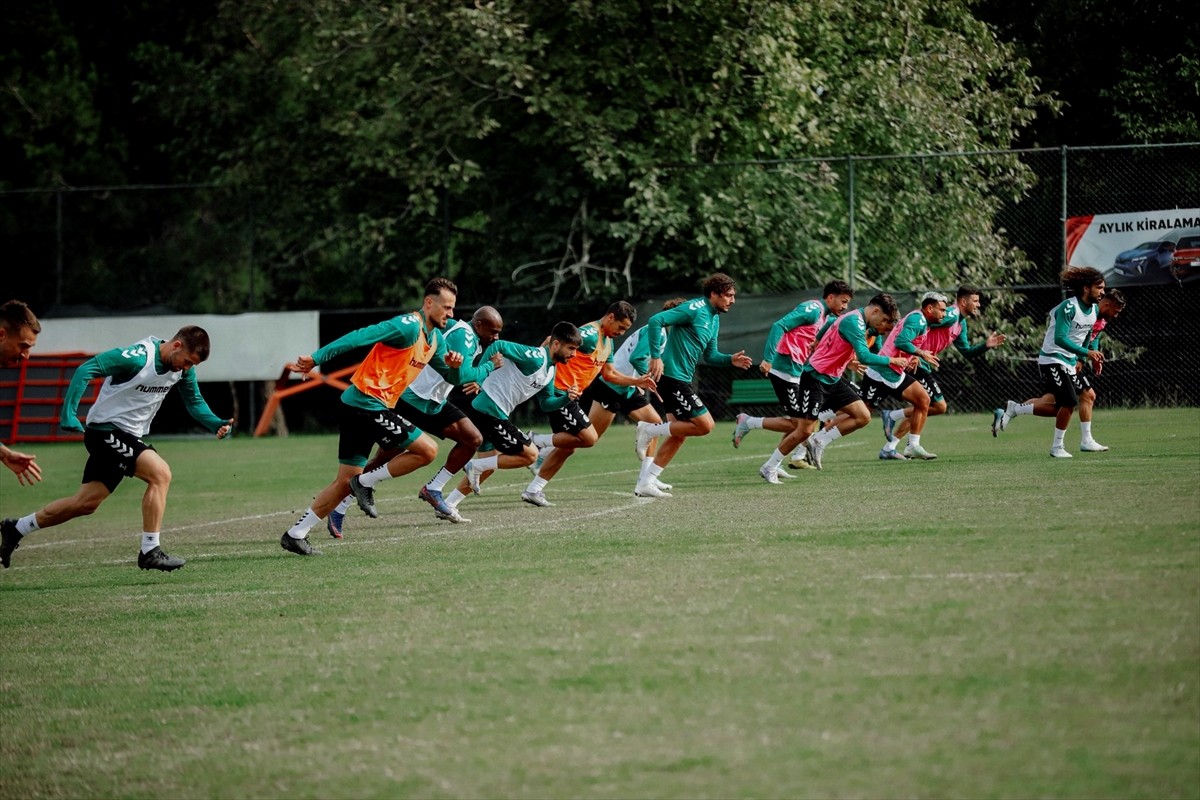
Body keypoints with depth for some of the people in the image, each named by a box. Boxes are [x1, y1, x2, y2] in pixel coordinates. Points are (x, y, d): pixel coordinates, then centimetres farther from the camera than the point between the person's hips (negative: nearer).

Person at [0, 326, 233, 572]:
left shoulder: (183, 366, 0)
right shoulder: (138, 358, -24)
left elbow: (194, 401, 12)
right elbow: (87, 369, -26)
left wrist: (217, 424, -6)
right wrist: (68, 413, -31)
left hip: (129, 436, 9)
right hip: (106, 429, -9)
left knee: (86, 502, 10)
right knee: (160, 473, -22)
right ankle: (150, 552, -17)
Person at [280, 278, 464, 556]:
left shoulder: (435, 338, 15)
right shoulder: (409, 326, -15)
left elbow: (450, 376, 26)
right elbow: (359, 337, -23)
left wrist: (454, 364, 0)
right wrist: (316, 358, -31)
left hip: (357, 405, 10)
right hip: (368, 404, -10)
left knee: (345, 482, 9)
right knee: (428, 450, -9)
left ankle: (295, 534, 9)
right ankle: (367, 483, 0)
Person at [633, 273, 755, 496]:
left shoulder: (714, 318, 16)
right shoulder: (694, 309, -15)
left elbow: (710, 355, 22)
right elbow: (655, 321, -22)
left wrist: (731, 360, 2)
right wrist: (656, 357, -26)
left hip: (682, 380, 10)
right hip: (671, 376, -10)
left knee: (679, 434, 11)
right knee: (704, 424, -11)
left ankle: (645, 484, 14)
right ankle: (649, 430, -1)